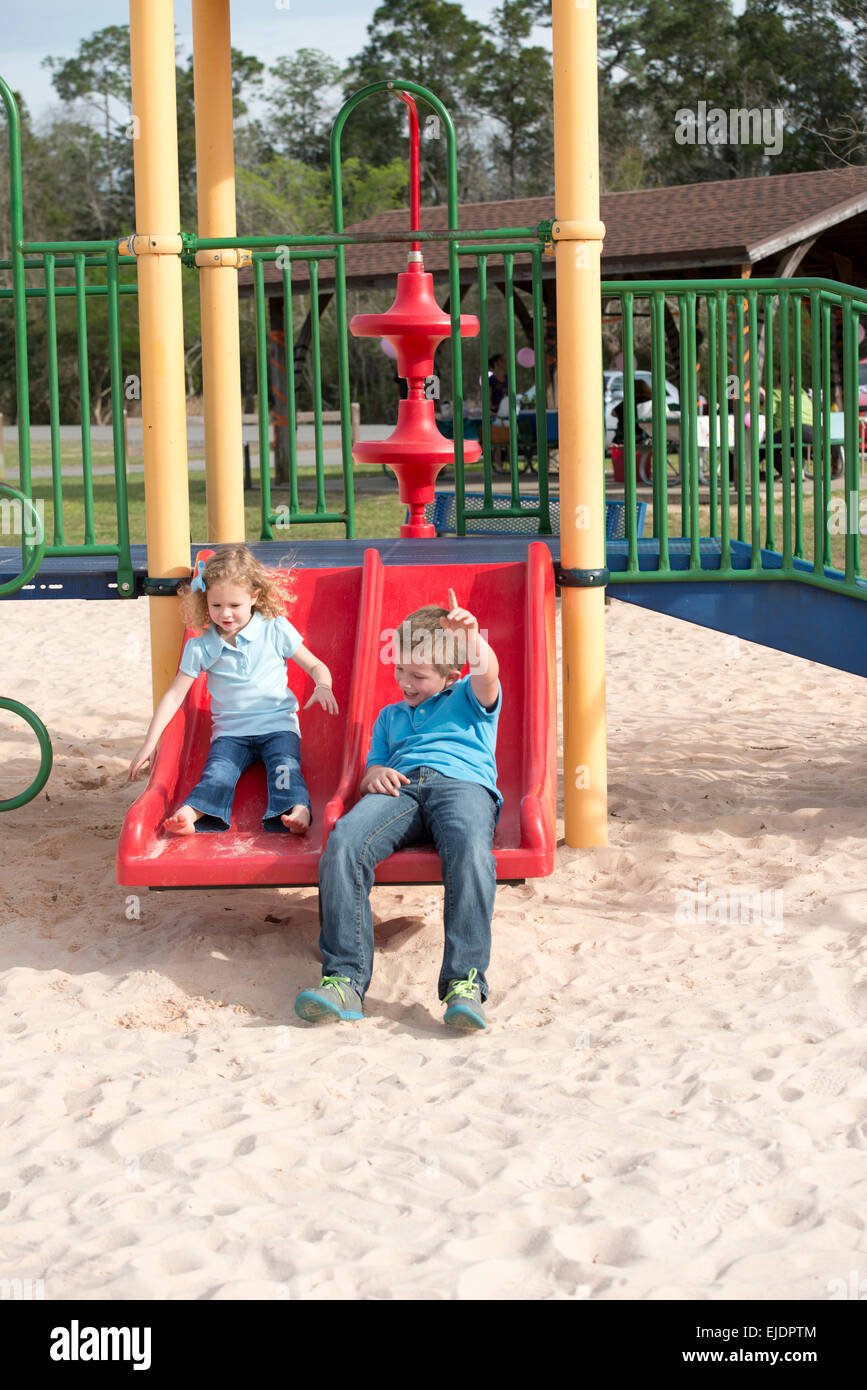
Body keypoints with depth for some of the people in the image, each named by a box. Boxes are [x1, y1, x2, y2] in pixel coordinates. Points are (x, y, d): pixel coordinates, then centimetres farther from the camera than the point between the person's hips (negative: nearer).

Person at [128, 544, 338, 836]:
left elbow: (315, 665, 12)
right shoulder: (200, 646, 5)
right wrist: (149, 743, -2)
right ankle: (189, 814, -53)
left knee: (285, 765, -31)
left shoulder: (276, 630, 4)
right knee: (218, 772, -28)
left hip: (278, 724, -1)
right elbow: (174, 695, 5)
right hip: (231, 730, 1)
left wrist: (323, 687, -13)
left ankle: (298, 811, -54)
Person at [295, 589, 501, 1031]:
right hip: (399, 787, 3)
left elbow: (487, 673, 1)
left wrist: (472, 637, -21)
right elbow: (369, 773, 32)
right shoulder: (391, 715, 39)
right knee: (343, 842, -31)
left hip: (463, 783, -3)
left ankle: (465, 982, -45)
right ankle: (345, 979, -37)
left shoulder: (469, 699, 25)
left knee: (470, 847, -40)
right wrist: (374, 775, 6)